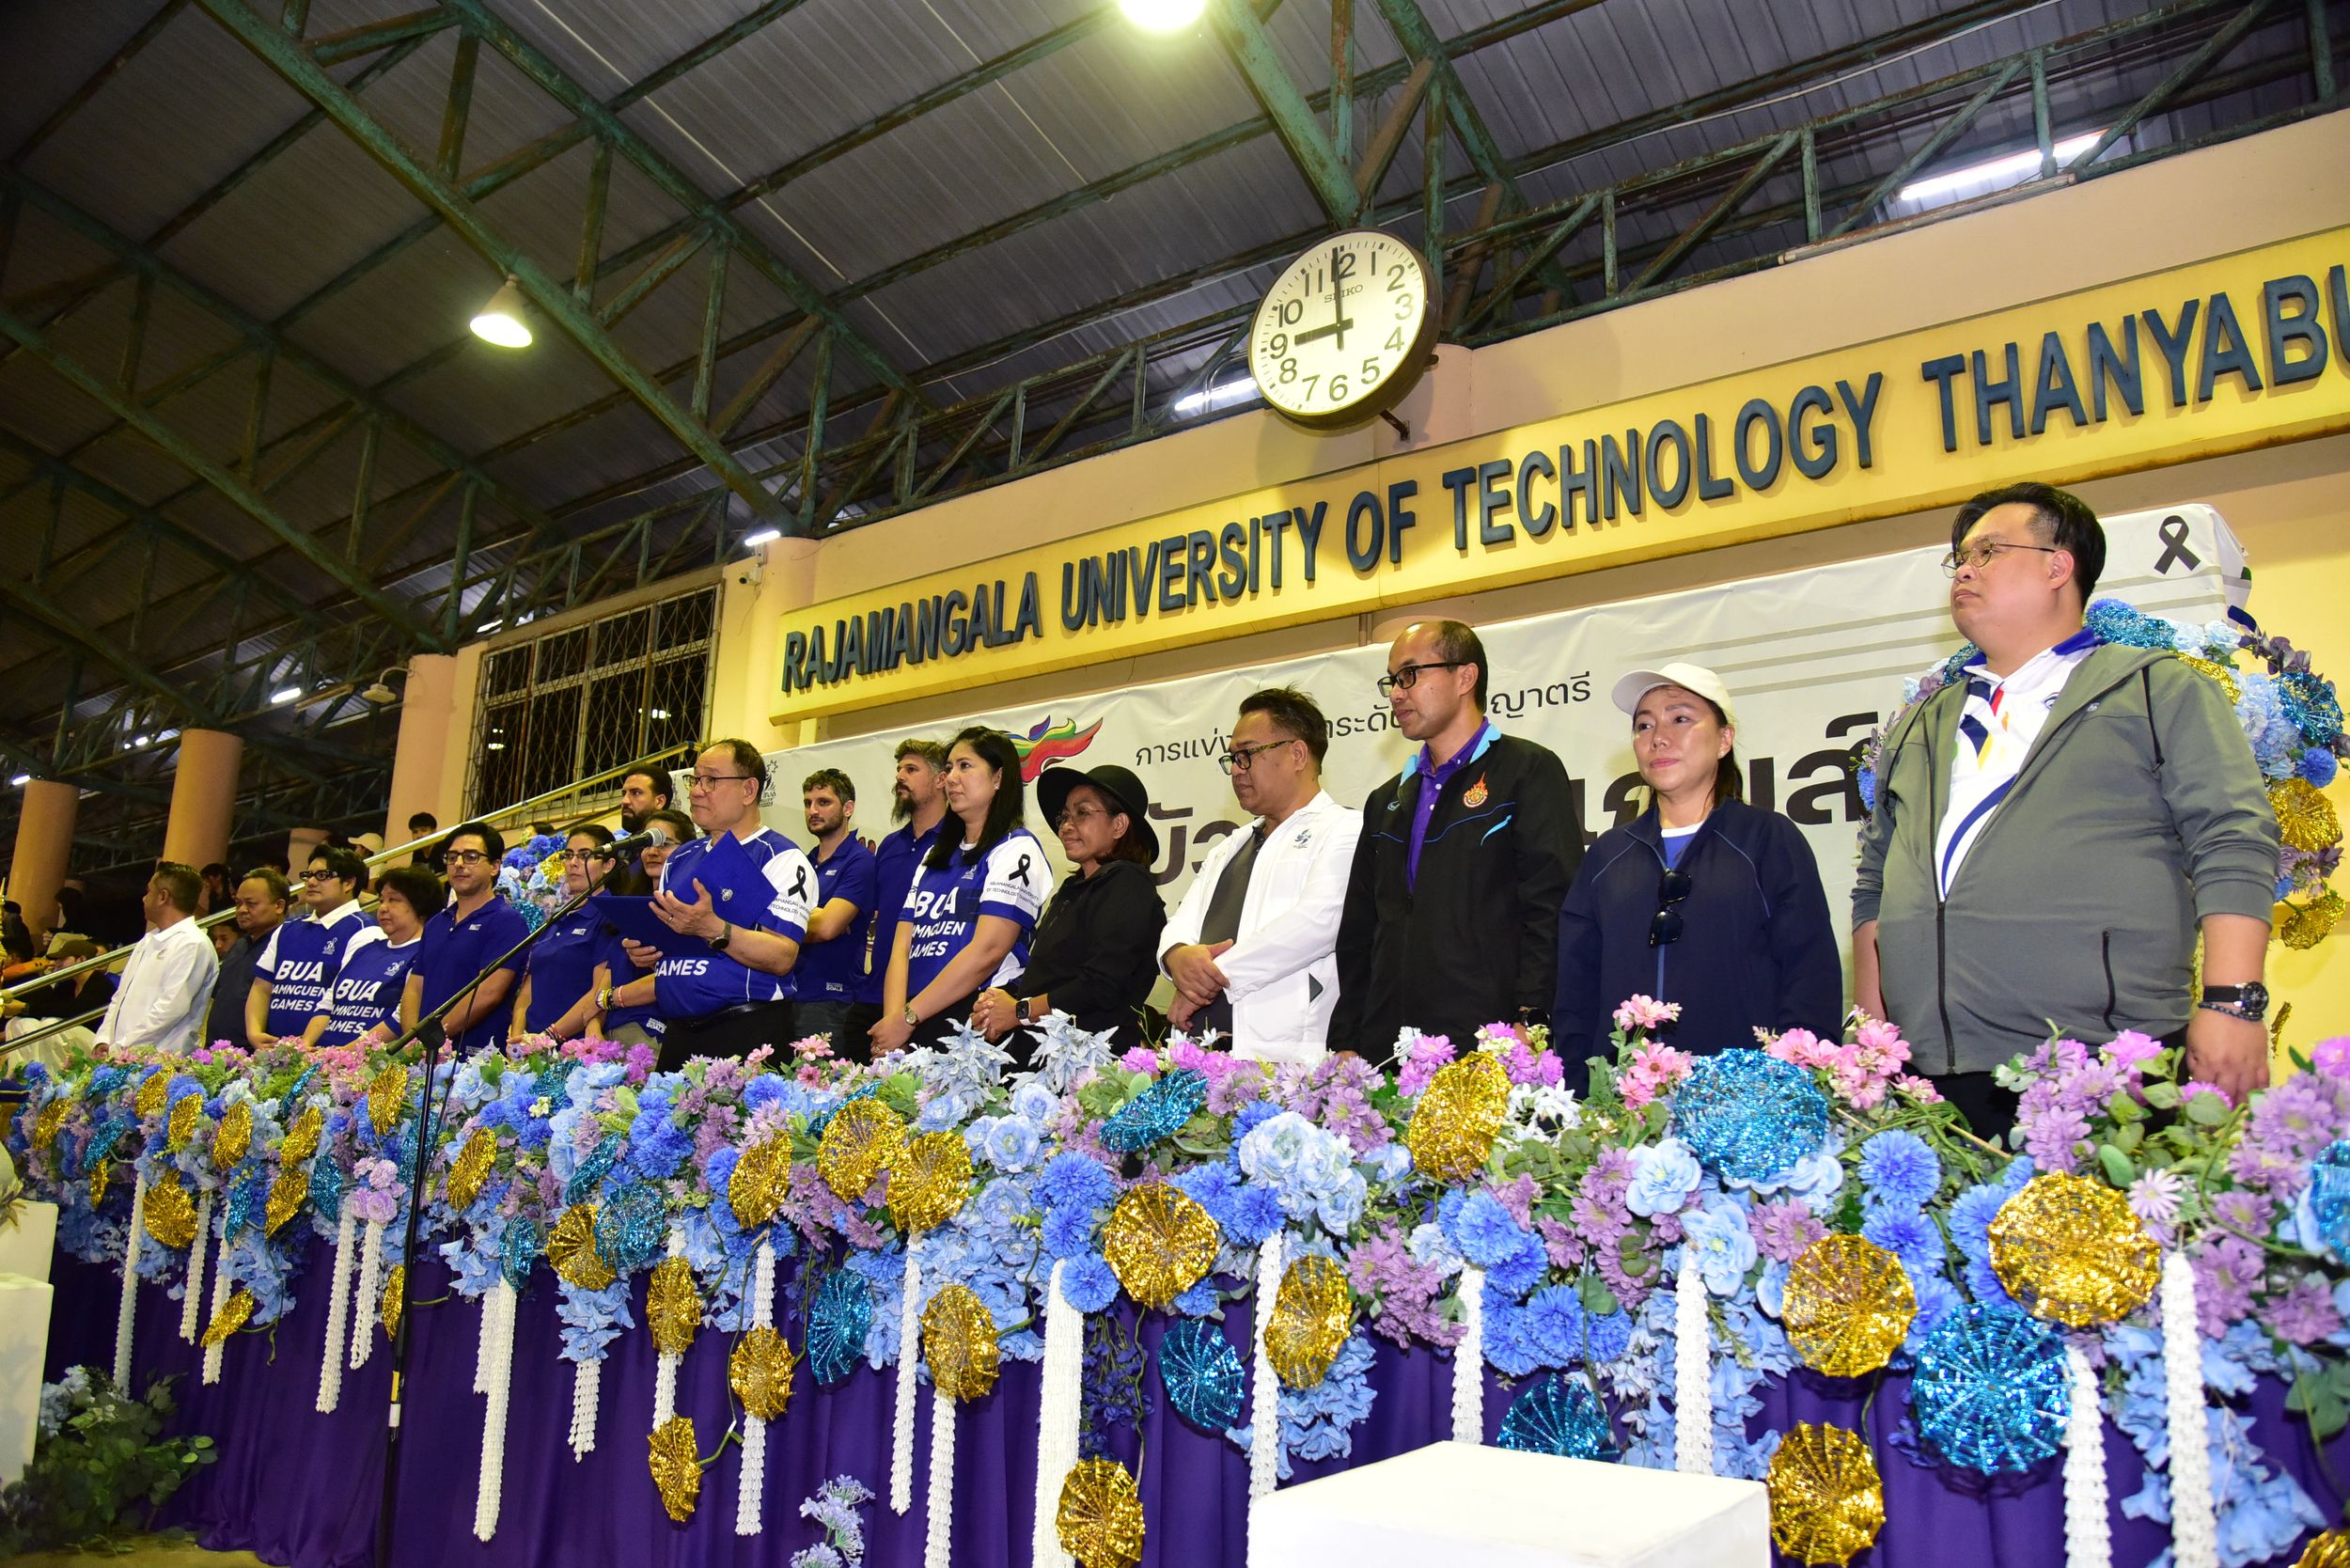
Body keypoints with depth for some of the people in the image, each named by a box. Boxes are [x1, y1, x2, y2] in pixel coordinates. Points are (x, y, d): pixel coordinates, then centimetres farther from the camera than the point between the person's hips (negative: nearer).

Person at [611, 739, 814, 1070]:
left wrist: (713, 930, -28)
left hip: (747, 1032, -6)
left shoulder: (782, 859, -6)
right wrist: (643, 950, 3)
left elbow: (782, 958, -17)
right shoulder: (679, 859, 16)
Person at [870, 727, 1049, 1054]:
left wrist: (908, 1017, -12)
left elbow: (986, 951, -12)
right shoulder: (935, 856, 22)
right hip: (913, 1028, 6)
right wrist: (893, 1019, -5)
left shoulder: (1016, 849, 0)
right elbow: (902, 947, 12)